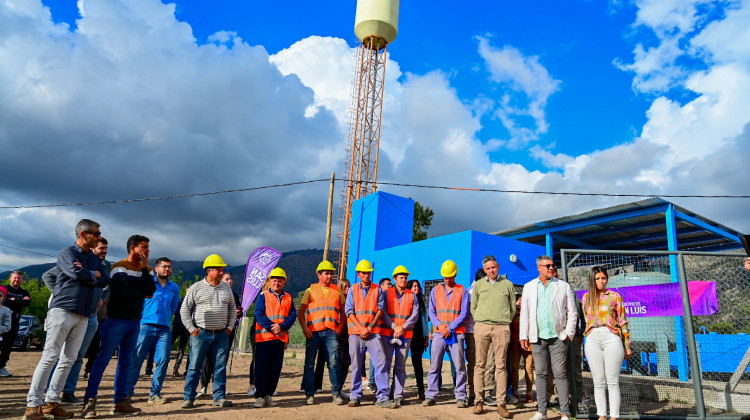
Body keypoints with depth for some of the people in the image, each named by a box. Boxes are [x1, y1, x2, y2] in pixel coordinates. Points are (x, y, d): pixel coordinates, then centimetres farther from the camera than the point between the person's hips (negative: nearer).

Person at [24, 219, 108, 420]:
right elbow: (75, 272, -19)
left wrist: (85, 276, -9)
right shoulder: (67, 252, -1)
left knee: (68, 360, 6)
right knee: (50, 358, -6)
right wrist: (94, 274, -2)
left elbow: (104, 280, 5)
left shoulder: (95, 259, 17)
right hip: (63, 310, -6)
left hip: (83, 315, 7)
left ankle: (52, 402, 12)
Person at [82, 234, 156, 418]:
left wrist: (144, 268, -9)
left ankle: (120, 402, 16)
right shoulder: (119, 267, -8)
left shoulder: (147, 270, 10)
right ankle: (89, 401, 0)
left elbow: (150, 292, -6)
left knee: (125, 363, 10)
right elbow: (124, 291, -22)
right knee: (103, 360, -5)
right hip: (117, 320, -6)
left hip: (135, 322, 7)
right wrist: (141, 293, -5)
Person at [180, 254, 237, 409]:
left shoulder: (226, 288, 9)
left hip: (221, 334, 3)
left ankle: (219, 397, 14)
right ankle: (188, 397, 12)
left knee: (220, 366, 6)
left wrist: (229, 327, 8)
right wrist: (192, 329, -5)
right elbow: (184, 310, 0)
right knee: (195, 366, 1)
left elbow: (232, 309, 17)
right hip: (201, 333, -3)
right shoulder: (196, 288, -2)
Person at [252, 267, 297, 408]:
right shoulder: (263, 296, 5)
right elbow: (259, 314, -6)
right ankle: (260, 396, 2)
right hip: (264, 336, -3)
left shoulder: (288, 298, 14)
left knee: (275, 368, 6)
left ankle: (269, 395, 16)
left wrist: (281, 326, -13)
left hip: (281, 337, 3)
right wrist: (271, 327, -16)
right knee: (262, 367, -3)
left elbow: (293, 315, 4)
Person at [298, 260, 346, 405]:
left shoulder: (337, 290, 14)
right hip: (313, 332, -1)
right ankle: (310, 394, 11)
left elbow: (343, 311, 17)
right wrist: (304, 328, -5)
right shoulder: (311, 290, 9)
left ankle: (336, 393, 6)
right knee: (310, 363, 1)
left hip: (331, 332, 1)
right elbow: (301, 311, 7)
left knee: (334, 363, -3)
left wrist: (339, 328, 5)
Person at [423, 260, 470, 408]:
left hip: (456, 333, -1)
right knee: (434, 365, 0)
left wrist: (450, 328, -9)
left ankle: (460, 397, 7)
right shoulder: (436, 290, 13)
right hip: (439, 333, 2)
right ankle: (430, 395, 6)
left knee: (460, 366, -2)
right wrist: (439, 325, -7)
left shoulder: (462, 291, 7)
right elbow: (431, 311, 10)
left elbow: (464, 313, 0)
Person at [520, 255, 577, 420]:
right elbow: (524, 313, 9)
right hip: (537, 337, 2)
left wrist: (569, 333, -4)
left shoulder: (564, 286, 4)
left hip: (558, 337, -2)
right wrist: (523, 336, 4)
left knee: (560, 374, -1)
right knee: (540, 374, 8)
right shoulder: (529, 287, 9)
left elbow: (572, 312, 5)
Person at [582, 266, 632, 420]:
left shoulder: (615, 296, 4)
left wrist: (627, 346, 4)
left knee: (613, 382, -1)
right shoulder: (586, 297, 12)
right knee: (598, 382, 6)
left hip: (612, 339, -2)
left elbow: (623, 322, 5)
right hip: (592, 340, 3)